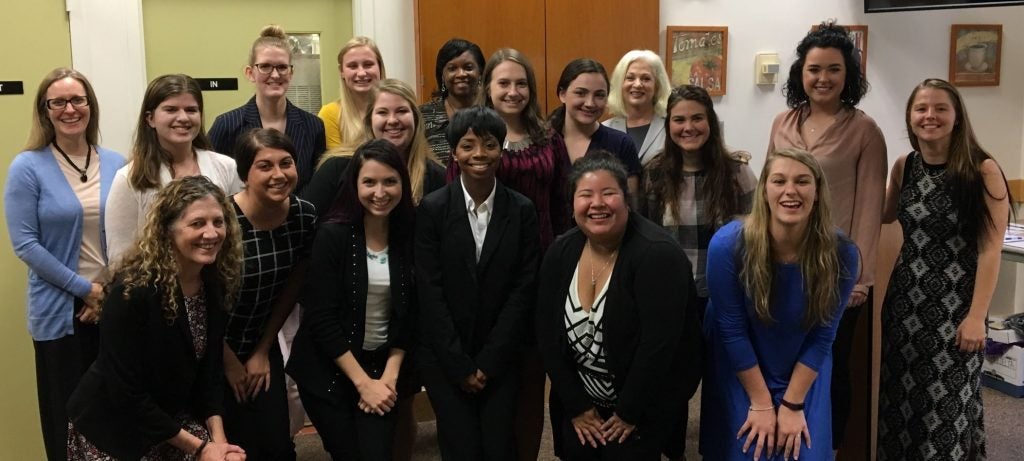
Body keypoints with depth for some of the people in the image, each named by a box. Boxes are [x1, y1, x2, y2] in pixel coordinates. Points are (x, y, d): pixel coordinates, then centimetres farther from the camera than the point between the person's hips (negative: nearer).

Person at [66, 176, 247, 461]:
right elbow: (126, 394, -22)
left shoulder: (215, 284, -6)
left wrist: (217, 437, -10)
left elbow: (210, 370, 2)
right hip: (113, 426, -5)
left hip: (173, 418, 5)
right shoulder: (133, 291, -25)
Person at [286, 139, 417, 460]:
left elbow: (408, 316, 3)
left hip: (383, 366, 3)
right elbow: (321, 319, -15)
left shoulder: (408, 237, -2)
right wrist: (362, 382, -14)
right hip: (328, 370, -3)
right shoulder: (332, 235, -14)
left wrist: (390, 376, -6)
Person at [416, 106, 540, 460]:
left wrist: (489, 362, -7)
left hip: (501, 357, 1)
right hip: (444, 357, -1)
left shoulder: (522, 211, -2)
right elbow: (430, 292, -8)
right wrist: (461, 366, -9)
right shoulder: (431, 209, -6)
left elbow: (523, 289, -3)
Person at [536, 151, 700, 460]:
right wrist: (576, 406, -5)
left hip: (645, 407, -5)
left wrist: (629, 414, -19)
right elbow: (547, 333, -2)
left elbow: (658, 342, -25)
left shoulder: (657, 254, -23)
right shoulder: (560, 253, -4)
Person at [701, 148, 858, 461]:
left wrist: (793, 404, -11)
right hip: (738, 371, -1)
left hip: (804, 374, 1)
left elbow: (821, 337, -12)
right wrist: (760, 403, -13)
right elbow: (731, 330, -18)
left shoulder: (841, 253, -21)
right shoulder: (728, 244, -26)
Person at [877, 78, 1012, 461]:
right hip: (906, 297, 5)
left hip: (956, 303, -5)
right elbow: (884, 215, 22)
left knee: (948, 401, 4)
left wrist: (977, 316, -14)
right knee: (901, 395, 12)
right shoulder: (904, 166, 3)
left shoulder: (982, 170, -11)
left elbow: (990, 249, -12)